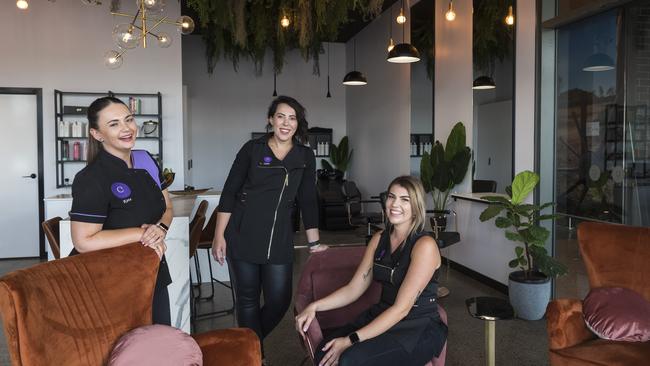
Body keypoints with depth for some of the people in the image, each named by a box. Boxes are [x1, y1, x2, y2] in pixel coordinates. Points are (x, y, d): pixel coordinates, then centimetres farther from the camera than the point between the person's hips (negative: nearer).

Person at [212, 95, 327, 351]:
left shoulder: (306, 157, 7)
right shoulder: (252, 149, 0)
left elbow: (308, 201, 9)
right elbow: (229, 192, -1)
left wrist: (314, 242, 7)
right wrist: (219, 236, -6)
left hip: (279, 241, 2)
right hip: (242, 237, -2)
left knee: (280, 301, 3)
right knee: (248, 300, 6)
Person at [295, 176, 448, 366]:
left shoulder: (424, 245, -15)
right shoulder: (379, 239, 6)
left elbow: (402, 307, -20)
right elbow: (354, 289, 7)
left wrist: (351, 340, -23)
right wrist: (315, 306, -9)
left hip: (419, 329, -5)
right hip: (382, 318, 5)